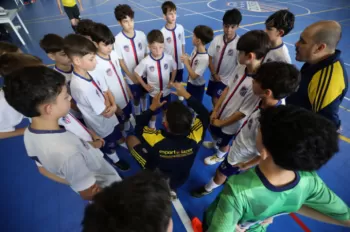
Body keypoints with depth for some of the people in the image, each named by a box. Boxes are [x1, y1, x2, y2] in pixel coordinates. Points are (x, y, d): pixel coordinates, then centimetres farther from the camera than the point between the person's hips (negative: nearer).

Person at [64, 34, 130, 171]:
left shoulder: (91, 72, -12)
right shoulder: (82, 87, -37)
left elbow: (107, 92, -3)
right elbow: (106, 112, -29)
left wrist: (114, 106, -21)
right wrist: (109, 104, -11)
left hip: (111, 119, 6)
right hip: (102, 126, -6)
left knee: (119, 137, 32)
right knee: (110, 146, 25)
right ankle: (116, 161, 54)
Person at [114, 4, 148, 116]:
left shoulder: (141, 35, -8)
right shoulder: (118, 39, -17)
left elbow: (146, 54, 1)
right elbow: (120, 61, -10)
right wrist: (131, 76, -12)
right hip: (132, 76, -3)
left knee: (144, 94, 22)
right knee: (136, 98, 14)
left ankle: (145, 111, 48)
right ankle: (137, 115, 39)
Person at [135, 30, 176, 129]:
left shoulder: (169, 58, -18)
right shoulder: (145, 61, -23)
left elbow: (174, 69, 2)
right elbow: (137, 73, -9)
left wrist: (171, 81, -3)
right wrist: (145, 86, -8)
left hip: (166, 91, 2)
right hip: (154, 92, -2)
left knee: (166, 109, 26)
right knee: (154, 112, 20)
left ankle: (165, 121, 56)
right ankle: (152, 126, 47)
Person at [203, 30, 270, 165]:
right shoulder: (240, 68, -14)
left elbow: (243, 112, -25)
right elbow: (228, 88, -4)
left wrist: (221, 123, -13)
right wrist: (215, 110, -5)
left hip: (231, 123, -6)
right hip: (220, 112, 6)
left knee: (223, 143, 24)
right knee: (213, 131, 32)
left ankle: (220, 156, 59)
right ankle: (215, 143, 68)